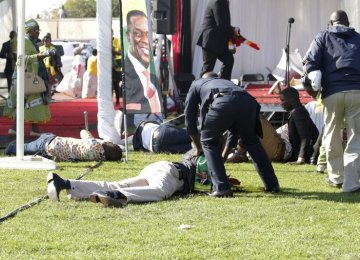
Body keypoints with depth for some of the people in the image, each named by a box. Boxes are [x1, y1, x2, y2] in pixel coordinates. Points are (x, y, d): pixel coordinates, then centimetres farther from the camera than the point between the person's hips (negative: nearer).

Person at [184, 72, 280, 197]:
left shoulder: (196, 84, 38)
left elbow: (189, 118, 33)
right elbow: (234, 130, 45)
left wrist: (199, 148, 43)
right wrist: (223, 157, 51)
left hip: (222, 103, -4)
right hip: (248, 102, 4)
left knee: (209, 142, 18)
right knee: (251, 142, 27)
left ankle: (221, 187, 6)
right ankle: (272, 185, 27)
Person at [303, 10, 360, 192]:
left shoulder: (323, 37, 16)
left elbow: (310, 63, 2)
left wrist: (313, 85, 6)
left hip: (332, 93, -1)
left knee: (332, 136, 17)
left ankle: (336, 177, 27)